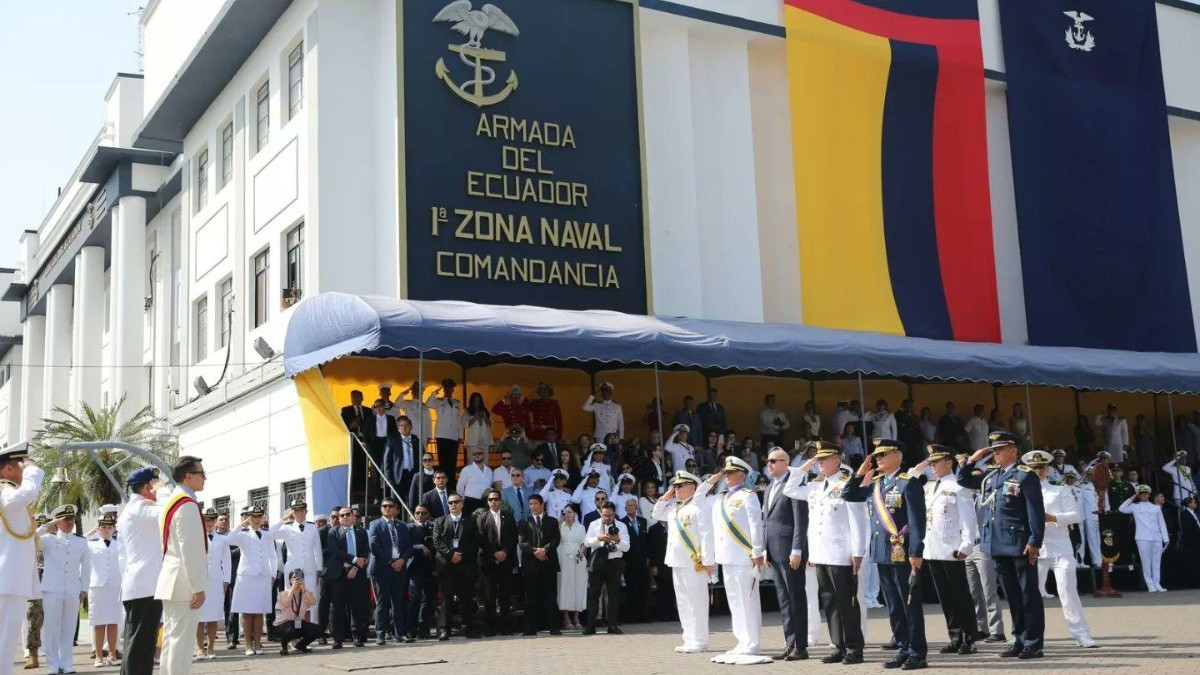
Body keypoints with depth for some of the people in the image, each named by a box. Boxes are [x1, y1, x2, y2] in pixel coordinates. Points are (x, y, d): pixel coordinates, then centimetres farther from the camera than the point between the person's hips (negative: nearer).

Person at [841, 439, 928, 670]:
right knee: (893, 607, 12)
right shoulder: (874, 484, 13)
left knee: (910, 605, 0)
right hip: (881, 554, 7)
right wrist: (860, 473, 9)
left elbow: (917, 520, -13)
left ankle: (917, 655, 5)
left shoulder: (908, 482, -8)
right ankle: (903, 651, 19)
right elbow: (848, 495, 21)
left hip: (902, 554, -7)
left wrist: (916, 552, -19)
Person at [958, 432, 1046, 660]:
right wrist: (973, 458, 11)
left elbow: (1036, 512, -12)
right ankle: (1020, 640, 20)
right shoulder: (990, 477, 13)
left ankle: (1033, 643, 6)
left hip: (1020, 545, -7)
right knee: (1012, 596, 13)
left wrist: (1034, 542, -17)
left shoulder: (1025, 476, -8)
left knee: (1029, 594, 1)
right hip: (997, 546, 7)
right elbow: (963, 479, 25)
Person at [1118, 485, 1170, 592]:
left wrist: (1166, 538, 7)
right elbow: (1121, 509, -3)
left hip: (1157, 538, 3)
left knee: (1157, 562, 3)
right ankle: (1150, 585, 0)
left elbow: (1162, 523, 14)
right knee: (1146, 562, -4)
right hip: (1143, 538, -2)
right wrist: (1131, 499, 2)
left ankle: (1157, 584, 9)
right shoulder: (1135, 507, 10)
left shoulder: (1156, 507, 17)